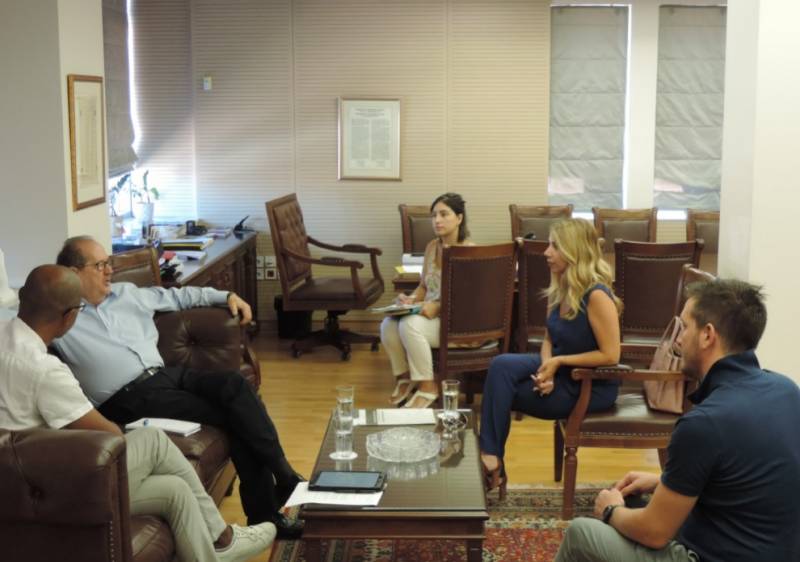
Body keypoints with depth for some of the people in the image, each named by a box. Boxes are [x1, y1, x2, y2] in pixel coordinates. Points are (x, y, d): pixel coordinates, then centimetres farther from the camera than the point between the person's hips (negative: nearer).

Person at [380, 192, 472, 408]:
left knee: (410, 325, -31)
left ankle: (427, 386, -13)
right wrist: (411, 299, -3)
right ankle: (404, 377, 5)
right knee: (388, 324, -20)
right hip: (429, 313, 7)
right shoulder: (432, 247, 9)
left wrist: (438, 306, -27)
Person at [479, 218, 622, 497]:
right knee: (501, 366, -16)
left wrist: (559, 362, -20)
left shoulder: (596, 295, -24)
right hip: (561, 371, 8)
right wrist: (547, 367, -11)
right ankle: (490, 458, -13)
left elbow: (610, 356, -24)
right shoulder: (559, 289, 2)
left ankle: (492, 459, 4)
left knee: (501, 389, -15)